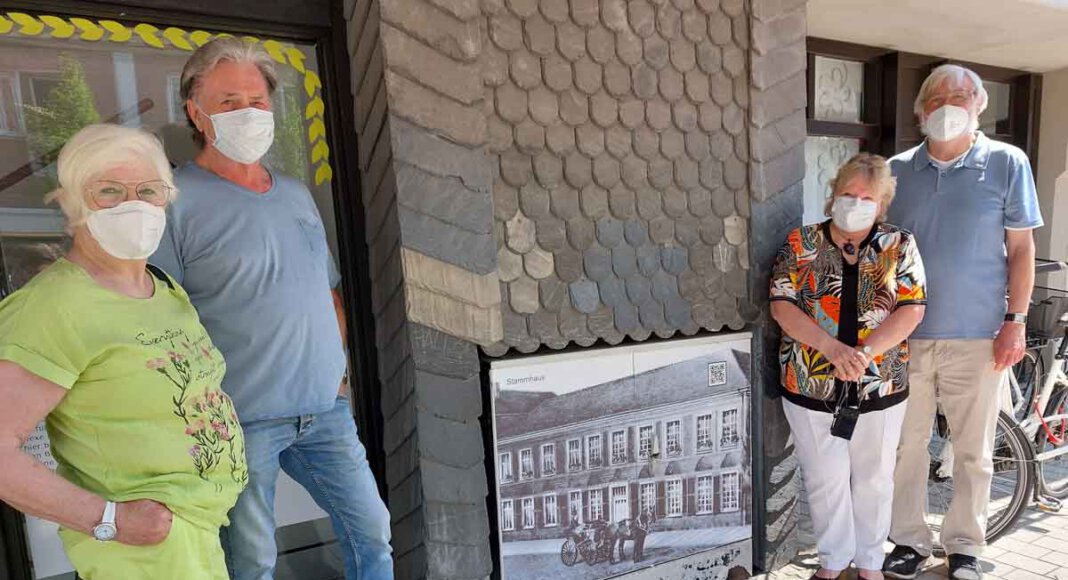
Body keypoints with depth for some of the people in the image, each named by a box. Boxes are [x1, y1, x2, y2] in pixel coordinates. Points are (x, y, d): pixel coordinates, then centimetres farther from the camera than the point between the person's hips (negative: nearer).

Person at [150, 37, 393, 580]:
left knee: (372, 533, 15)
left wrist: (336, 368, 12)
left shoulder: (297, 194, 12)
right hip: (238, 422, -5)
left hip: (326, 409, 6)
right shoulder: (177, 201, -8)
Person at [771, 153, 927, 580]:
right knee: (826, 480, 11)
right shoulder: (801, 243, -1)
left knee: (874, 480, 16)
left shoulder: (899, 246, 1)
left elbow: (911, 309, -7)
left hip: (880, 388, 1)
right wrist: (832, 347, -20)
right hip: (810, 386, -1)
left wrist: (865, 352, -21)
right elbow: (782, 305, -8)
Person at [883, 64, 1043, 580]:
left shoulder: (1006, 163, 1)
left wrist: (1015, 320, -5)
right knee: (906, 445, 10)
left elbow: (1021, 248, 2)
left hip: (976, 335, -1)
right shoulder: (899, 169, 5)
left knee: (973, 451, 11)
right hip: (907, 333, 2)